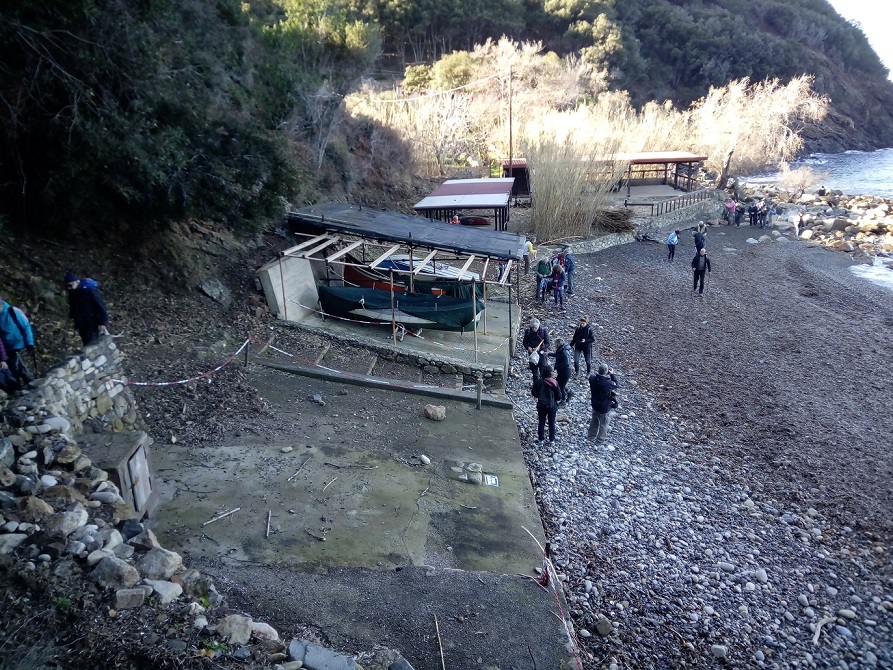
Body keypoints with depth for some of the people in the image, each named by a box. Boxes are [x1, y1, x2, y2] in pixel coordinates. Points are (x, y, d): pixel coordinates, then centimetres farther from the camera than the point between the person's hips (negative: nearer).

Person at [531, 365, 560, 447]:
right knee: (552, 423, 13)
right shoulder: (554, 383, -15)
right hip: (552, 406, -1)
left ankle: (541, 440, 15)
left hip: (541, 406, 1)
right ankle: (552, 441, 19)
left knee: (541, 422, 12)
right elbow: (559, 396, -10)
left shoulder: (538, 381, -11)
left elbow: (534, 393, -2)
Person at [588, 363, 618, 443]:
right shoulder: (607, 383, -35)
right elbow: (615, 384, -13)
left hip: (595, 405, 5)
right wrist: (612, 374, -8)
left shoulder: (592, 379, -20)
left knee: (594, 421, 29)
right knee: (604, 424, 20)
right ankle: (600, 439, 37)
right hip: (604, 407, -5)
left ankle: (591, 436, 46)